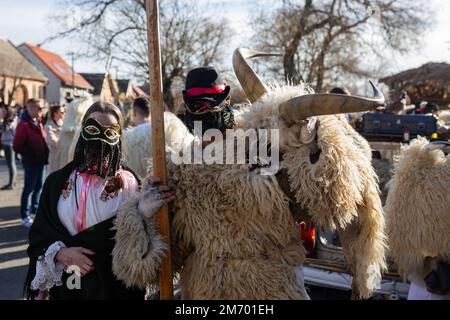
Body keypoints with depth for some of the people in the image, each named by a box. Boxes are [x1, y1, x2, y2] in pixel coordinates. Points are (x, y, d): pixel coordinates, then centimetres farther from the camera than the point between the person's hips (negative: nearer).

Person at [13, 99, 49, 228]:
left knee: (39, 186, 18)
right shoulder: (24, 125, -16)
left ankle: (35, 209, 34)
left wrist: (45, 153, 8)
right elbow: (17, 146, -18)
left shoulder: (39, 122, 10)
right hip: (31, 162, -8)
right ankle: (25, 217, 9)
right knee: (29, 188, 0)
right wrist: (31, 154, -18)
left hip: (41, 161, 8)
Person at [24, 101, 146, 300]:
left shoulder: (128, 183, -5)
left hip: (113, 285, -2)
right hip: (66, 282, 2)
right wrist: (61, 252, -15)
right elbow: (38, 233, 0)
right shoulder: (58, 181, 1)